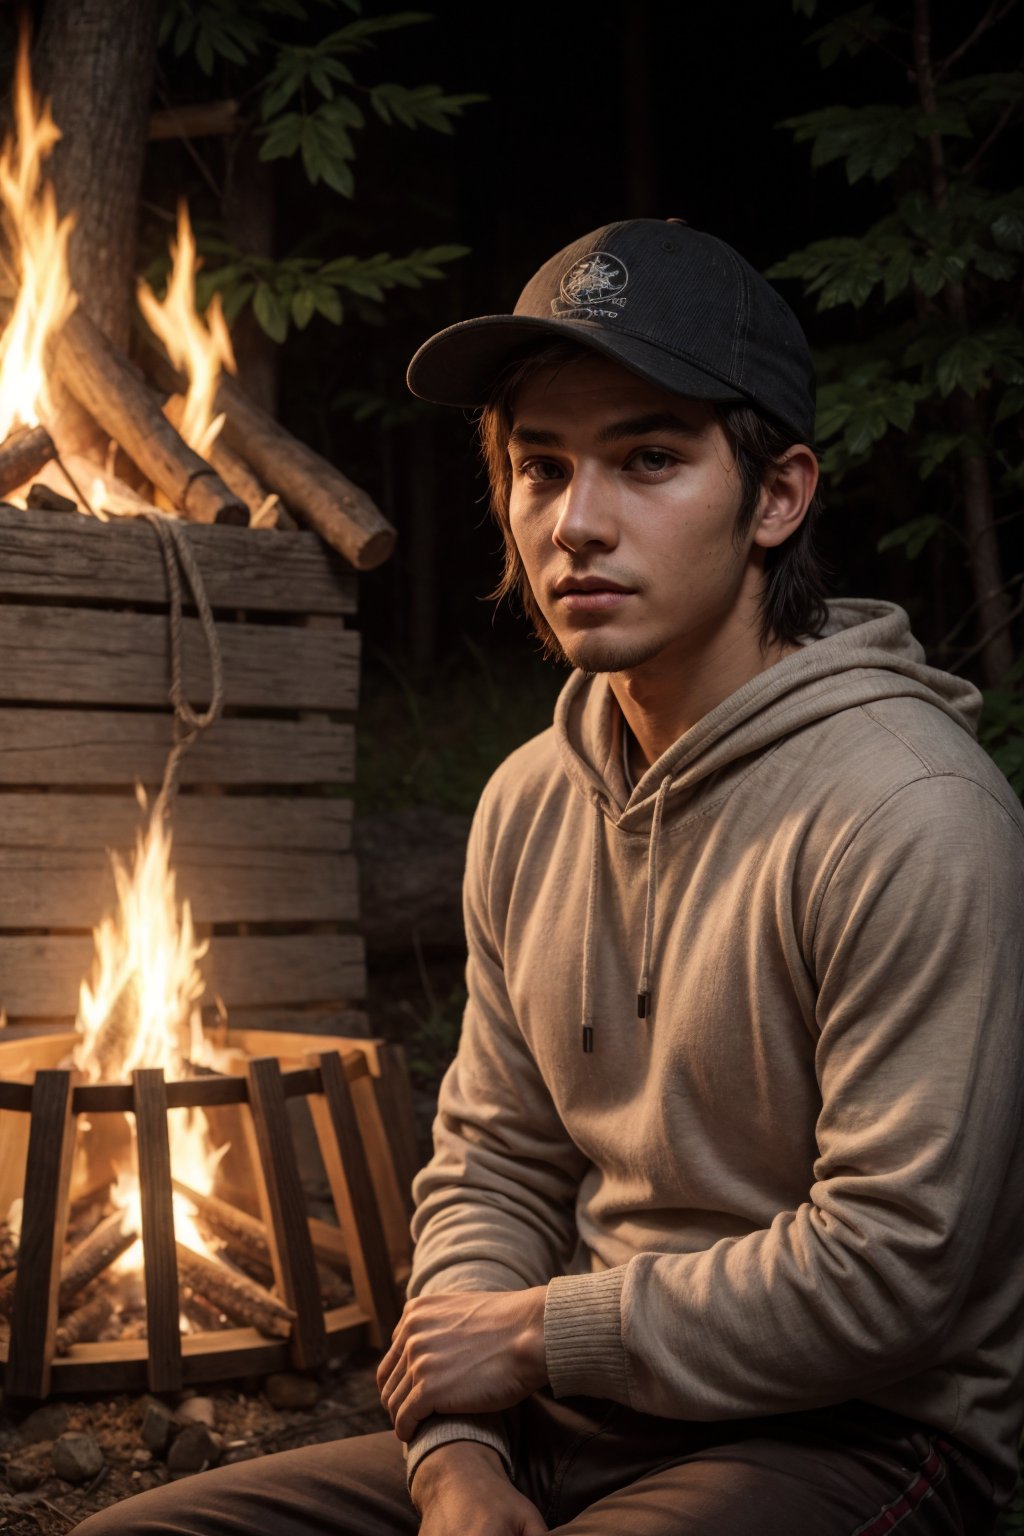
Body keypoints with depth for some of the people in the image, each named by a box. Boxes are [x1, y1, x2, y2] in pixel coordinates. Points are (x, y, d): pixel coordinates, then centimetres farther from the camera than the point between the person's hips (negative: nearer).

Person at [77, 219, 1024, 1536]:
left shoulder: (909, 818, -19)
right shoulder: (528, 803, 6)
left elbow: (889, 1270, -21)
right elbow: (493, 1161, 11)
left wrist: (536, 1331, -10)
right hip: (576, 1422, 7)